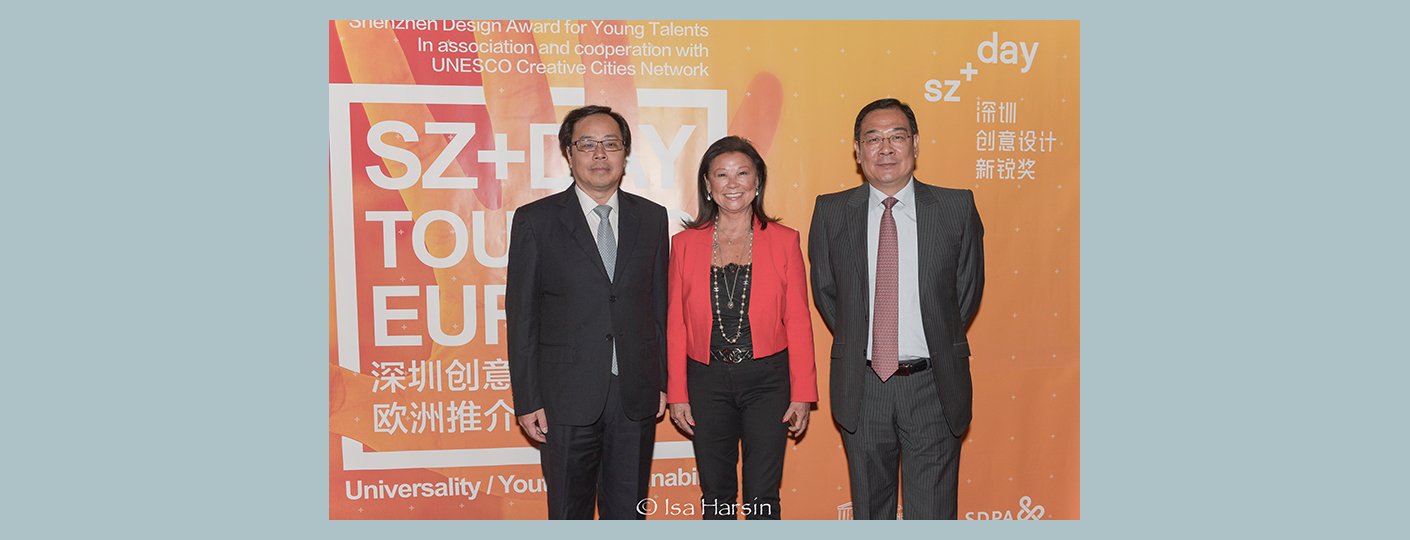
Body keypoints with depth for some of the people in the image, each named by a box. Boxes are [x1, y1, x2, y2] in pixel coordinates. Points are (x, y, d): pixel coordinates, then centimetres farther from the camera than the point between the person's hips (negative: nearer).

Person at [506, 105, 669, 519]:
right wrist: (527, 400, -6)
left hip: (636, 395, 3)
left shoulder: (652, 218, 6)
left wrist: (661, 382, 7)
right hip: (567, 397, -2)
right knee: (569, 515, 10)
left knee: (628, 514, 14)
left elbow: (659, 306, 9)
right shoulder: (535, 220, -3)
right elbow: (522, 317, -3)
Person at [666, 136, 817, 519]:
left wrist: (802, 393, -3)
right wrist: (677, 394, 1)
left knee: (762, 497, 4)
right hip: (707, 380, 1)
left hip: (767, 378, -1)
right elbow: (676, 325, 4)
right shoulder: (685, 243, 2)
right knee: (716, 495, 12)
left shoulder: (783, 240, 0)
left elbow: (798, 322, 0)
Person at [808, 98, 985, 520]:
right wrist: (855, 344, 6)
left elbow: (968, 288, 7)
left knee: (933, 513, 6)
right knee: (869, 511, 15)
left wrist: (939, 348, 7)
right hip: (861, 385, 1)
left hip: (932, 386, -1)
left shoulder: (957, 208, -2)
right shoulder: (832, 212, 1)